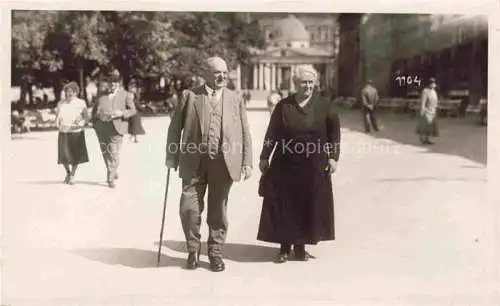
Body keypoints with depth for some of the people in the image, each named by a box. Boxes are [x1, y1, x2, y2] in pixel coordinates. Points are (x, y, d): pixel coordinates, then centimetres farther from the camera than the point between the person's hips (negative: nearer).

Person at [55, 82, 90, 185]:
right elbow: (57, 115, 20)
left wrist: (81, 124, -14)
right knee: (63, 155, 1)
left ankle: (72, 175, 22)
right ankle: (68, 172, 29)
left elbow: (87, 117, 2)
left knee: (75, 156, 2)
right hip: (63, 133, 2)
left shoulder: (81, 103, -1)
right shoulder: (61, 103, 8)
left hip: (76, 133, -2)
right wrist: (57, 123, 0)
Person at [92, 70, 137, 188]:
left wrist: (121, 113, -16)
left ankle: (110, 178, -2)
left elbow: (133, 110, 1)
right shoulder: (101, 95, 14)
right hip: (102, 129, 4)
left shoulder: (126, 95, 6)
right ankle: (113, 173, 30)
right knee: (105, 153, 10)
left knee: (114, 153, -10)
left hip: (116, 128, -4)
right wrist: (98, 115, 1)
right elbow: (95, 111, 19)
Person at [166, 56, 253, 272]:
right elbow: (175, 128, 5)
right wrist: (171, 157, 0)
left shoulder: (235, 99, 9)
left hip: (223, 163, 1)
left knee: (218, 210, 9)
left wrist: (247, 162, 1)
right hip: (194, 162, -1)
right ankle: (193, 250, 20)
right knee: (189, 207, -3)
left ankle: (215, 253, 24)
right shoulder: (189, 96, 4)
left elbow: (245, 133, 8)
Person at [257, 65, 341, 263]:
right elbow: (272, 133, 4)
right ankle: (285, 246, 14)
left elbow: (334, 132, 3)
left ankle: (300, 245, 20)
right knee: (283, 205, 2)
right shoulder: (283, 106, 1)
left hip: (314, 166, 0)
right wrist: (264, 157, 3)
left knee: (309, 205, 6)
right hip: (285, 165, 0)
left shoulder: (324, 106, 0)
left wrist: (333, 157, -3)